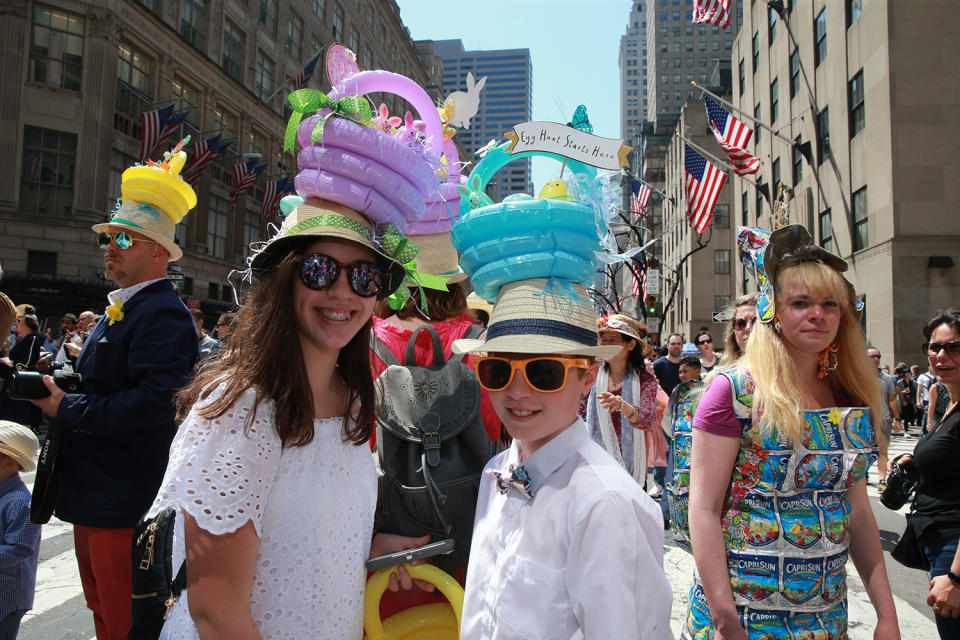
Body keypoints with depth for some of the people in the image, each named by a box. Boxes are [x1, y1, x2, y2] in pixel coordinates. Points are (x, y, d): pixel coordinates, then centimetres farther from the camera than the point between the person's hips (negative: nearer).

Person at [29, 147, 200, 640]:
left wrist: (66, 410, -21)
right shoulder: (117, 310, 14)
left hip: (123, 501, -10)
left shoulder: (165, 316, -20)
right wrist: (54, 390, 2)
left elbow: (154, 401, -30)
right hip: (90, 489, 10)